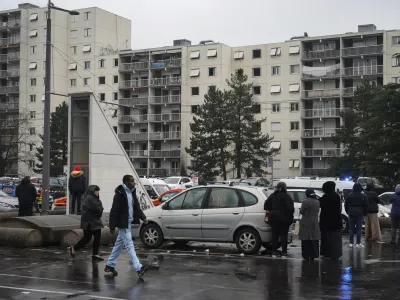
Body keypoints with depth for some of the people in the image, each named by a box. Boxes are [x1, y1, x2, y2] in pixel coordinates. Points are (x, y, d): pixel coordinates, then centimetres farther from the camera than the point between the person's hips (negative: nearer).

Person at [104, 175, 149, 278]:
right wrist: (112, 226, -17)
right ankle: (139, 268, -13)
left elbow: (137, 207, 16)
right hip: (123, 224, -9)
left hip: (128, 222, 9)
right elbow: (114, 211, -16)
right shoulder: (120, 194, -16)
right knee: (129, 245, -9)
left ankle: (109, 265, 27)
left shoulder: (132, 193, 10)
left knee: (119, 245, 16)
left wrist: (143, 217, 2)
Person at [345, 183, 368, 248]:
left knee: (351, 229, 6)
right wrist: (365, 213, 9)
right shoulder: (363, 196, -3)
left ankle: (351, 243, 5)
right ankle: (358, 243, -3)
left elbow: (346, 205, 6)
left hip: (351, 214, 2)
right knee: (359, 229, -1)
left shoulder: (350, 195, 3)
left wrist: (348, 212, 15)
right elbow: (366, 205, -2)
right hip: (360, 214, -2)